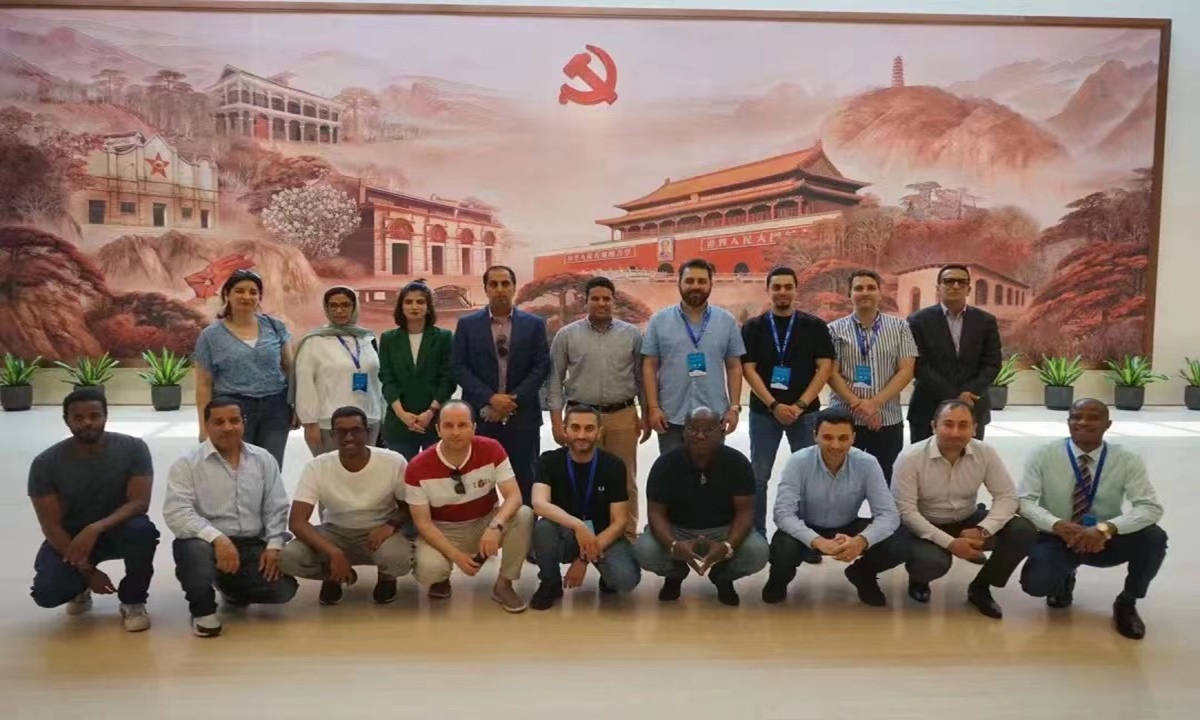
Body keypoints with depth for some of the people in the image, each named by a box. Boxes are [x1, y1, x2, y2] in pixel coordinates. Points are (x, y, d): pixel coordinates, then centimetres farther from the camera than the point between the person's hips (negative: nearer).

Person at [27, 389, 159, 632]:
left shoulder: (133, 448, -17)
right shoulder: (46, 463, -15)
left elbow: (140, 502, -22)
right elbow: (51, 525, -14)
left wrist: (95, 529, -38)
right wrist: (87, 570, -19)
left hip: (116, 529, 0)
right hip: (68, 538, 1)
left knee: (142, 530, -35)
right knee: (47, 593, -25)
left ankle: (132, 602, -8)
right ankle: (81, 587, 15)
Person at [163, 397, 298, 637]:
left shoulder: (264, 459, 7)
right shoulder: (187, 463, -5)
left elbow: (276, 509, 7)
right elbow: (176, 513, -17)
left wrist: (274, 545, -9)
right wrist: (217, 538, -30)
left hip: (251, 545, 4)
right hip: (206, 542, -4)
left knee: (283, 589, -16)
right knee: (196, 549, -39)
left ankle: (233, 588, 20)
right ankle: (202, 610, -7)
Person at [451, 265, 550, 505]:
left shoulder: (534, 324, 5)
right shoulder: (467, 324, 4)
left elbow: (542, 366, -1)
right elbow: (459, 367, -1)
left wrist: (514, 399, -11)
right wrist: (490, 398, -12)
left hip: (522, 416, 0)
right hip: (480, 415, 0)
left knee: (524, 482, 4)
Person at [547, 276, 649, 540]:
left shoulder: (632, 334, 5)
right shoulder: (567, 335, 2)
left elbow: (641, 377, 9)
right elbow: (555, 380, 3)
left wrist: (646, 414, 6)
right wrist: (557, 420, -3)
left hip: (623, 416, 1)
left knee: (625, 480, 6)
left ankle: (627, 536, 16)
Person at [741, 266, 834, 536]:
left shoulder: (815, 326, 3)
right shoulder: (753, 327, 3)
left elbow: (824, 367, -2)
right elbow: (748, 369, -3)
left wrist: (800, 405, -12)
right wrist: (774, 405, -13)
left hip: (805, 411, 0)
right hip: (763, 411, 0)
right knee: (758, 477, 4)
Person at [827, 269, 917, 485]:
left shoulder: (900, 327, 6)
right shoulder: (835, 329, 3)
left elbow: (906, 370, -1)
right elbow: (832, 373, -2)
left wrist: (875, 403, -11)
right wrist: (857, 405, -14)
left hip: (888, 420, 1)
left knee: (886, 484, 6)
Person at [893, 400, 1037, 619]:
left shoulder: (986, 453, -11)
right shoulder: (911, 458, -21)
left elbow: (1007, 496, -8)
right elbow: (906, 511, -21)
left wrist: (982, 530, -26)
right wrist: (949, 542, -29)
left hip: (969, 522, 4)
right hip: (926, 528, -4)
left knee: (1024, 532, -18)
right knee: (932, 562, -36)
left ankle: (980, 588, 4)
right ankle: (918, 579, 6)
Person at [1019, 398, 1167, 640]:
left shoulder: (1127, 460, -9)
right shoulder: (1043, 455, -10)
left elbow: (1150, 508, -19)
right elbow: (1024, 501, -14)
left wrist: (1106, 529, -36)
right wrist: (1057, 525, -33)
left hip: (1105, 540, 1)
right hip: (1057, 538, -1)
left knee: (1154, 537, -28)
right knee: (1035, 582, -30)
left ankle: (1126, 604, -1)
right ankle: (1064, 580, 12)